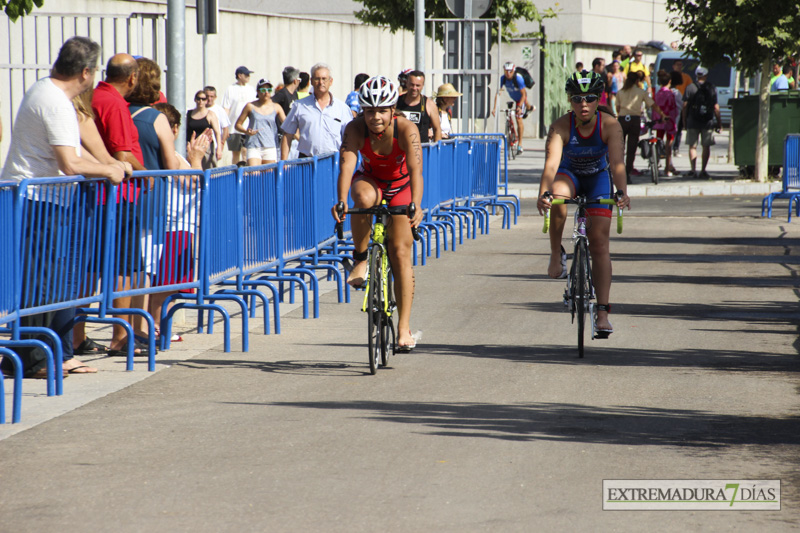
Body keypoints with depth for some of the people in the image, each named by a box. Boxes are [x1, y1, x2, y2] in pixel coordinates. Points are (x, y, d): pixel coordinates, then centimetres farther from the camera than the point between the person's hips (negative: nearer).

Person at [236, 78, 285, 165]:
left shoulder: (276, 107, 9)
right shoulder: (251, 106, 6)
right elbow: (238, 124, 10)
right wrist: (246, 131, -11)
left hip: (270, 148, 2)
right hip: (254, 147, -2)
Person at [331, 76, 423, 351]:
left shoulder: (406, 129, -31)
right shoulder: (355, 129, -28)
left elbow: (416, 168, -41)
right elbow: (347, 163, -39)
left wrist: (416, 205, -57)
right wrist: (341, 201, -56)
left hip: (400, 186, -1)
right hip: (370, 179, 1)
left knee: (400, 254, -7)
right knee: (364, 198, -39)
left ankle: (404, 327, 0)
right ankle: (360, 259, -17)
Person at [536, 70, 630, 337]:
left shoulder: (610, 125, -26)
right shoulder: (561, 126, -27)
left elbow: (617, 162, -38)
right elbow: (552, 162, -40)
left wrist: (622, 192, -55)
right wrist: (543, 192, -57)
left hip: (598, 178, 0)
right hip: (569, 175, 0)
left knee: (599, 242, -10)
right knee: (557, 199, -38)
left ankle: (603, 312, -8)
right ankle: (556, 253, -14)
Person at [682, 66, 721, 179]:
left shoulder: (690, 88, -2)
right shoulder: (712, 89, 1)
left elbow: (685, 106, -2)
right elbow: (716, 107, 2)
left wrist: (684, 120, 9)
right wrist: (719, 123, 9)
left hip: (693, 122, -1)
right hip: (708, 122, 1)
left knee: (692, 146, 5)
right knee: (706, 146, 8)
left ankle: (693, 170, -3)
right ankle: (703, 171, 7)